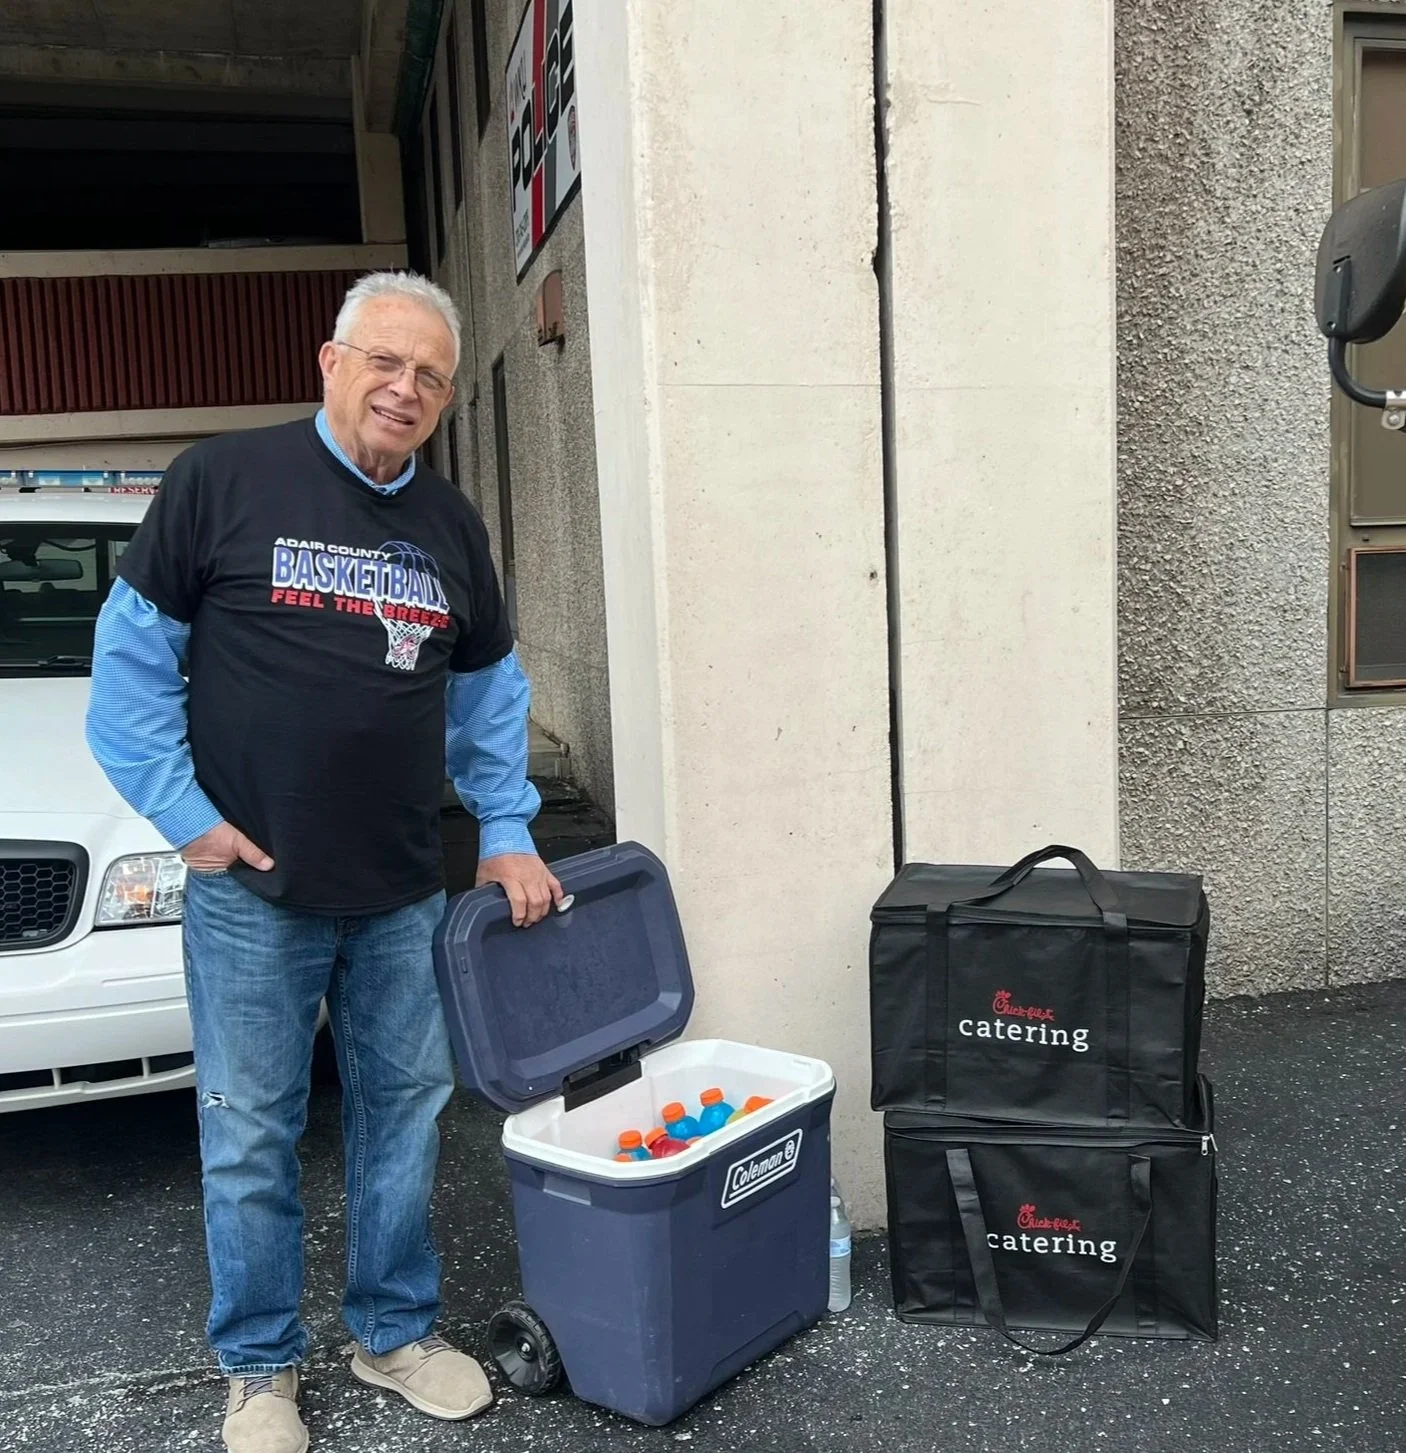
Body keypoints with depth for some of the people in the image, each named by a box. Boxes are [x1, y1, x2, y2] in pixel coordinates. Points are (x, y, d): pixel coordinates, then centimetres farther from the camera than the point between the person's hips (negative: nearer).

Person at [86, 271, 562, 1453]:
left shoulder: (453, 527, 7)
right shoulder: (223, 480, -7)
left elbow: (487, 694, 14)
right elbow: (132, 654, -3)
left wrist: (508, 836, 5)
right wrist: (183, 812, -8)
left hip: (405, 897, 4)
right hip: (252, 889, -4)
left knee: (406, 1113, 13)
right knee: (252, 1137, 8)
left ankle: (397, 1331, 33)